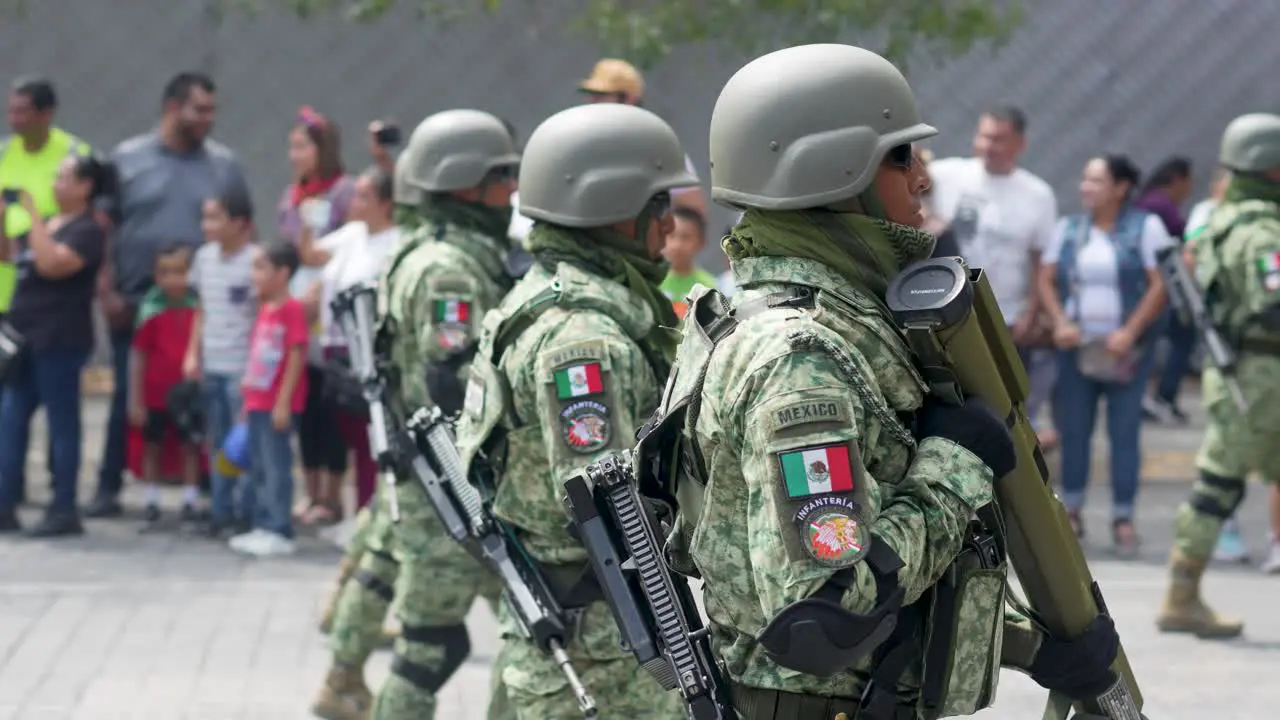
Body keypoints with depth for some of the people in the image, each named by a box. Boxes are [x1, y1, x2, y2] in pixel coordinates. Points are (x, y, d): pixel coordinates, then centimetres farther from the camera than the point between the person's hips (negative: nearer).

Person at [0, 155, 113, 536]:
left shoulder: (87, 230, -10)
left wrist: (33, 215, -20)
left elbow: (51, 264, -24)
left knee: (62, 422, -3)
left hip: (59, 342, -9)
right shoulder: (48, 223, 16)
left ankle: (64, 511, 1)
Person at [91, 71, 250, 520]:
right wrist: (106, 291, -5)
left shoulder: (223, 165, 4)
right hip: (135, 301, -1)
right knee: (128, 396, 2)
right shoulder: (127, 159, 2)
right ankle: (109, 488, 9)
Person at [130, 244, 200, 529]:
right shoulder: (152, 311, -6)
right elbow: (139, 357, -4)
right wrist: (135, 399, -5)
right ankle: (151, 504, 18)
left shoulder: (199, 308, -3)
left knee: (190, 447, 6)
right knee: (152, 447, 9)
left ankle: (190, 504, 15)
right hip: (156, 395, 0)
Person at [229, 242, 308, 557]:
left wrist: (283, 402, -18)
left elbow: (296, 356, -16)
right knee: (259, 468, 12)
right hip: (258, 402, 9)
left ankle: (279, 532, -2)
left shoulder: (291, 309, -13)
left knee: (276, 465, -6)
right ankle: (264, 527, 19)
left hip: (277, 405, -9)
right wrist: (248, 400, 19)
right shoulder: (264, 309, 13)